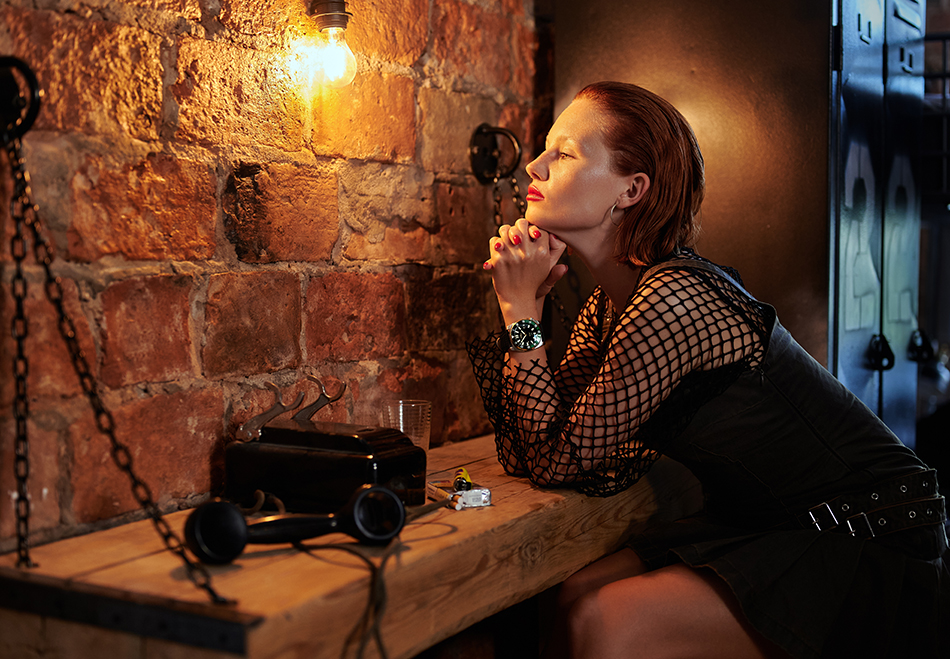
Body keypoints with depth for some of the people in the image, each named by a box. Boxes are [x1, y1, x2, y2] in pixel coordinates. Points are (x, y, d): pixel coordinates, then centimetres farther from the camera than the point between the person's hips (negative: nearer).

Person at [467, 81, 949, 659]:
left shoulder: (672, 302, -26)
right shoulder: (609, 305, 2)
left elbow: (559, 461, -18)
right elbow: (529, 454, 1)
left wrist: (523, 312, -14)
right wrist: (520, 303, -6)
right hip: (771, 526, 8)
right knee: (576, 599, -6)